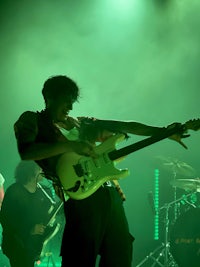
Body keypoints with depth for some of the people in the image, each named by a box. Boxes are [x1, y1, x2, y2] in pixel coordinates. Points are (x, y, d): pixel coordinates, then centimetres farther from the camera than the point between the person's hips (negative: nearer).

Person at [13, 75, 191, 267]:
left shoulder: (82, 123, 23)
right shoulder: (32, 120, 8)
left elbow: (127, 126, 19)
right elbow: (25, 151, -13)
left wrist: (166, 133, 11)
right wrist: (70, 146, -17)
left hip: (111, 194, 6)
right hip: (81, 197, -6)